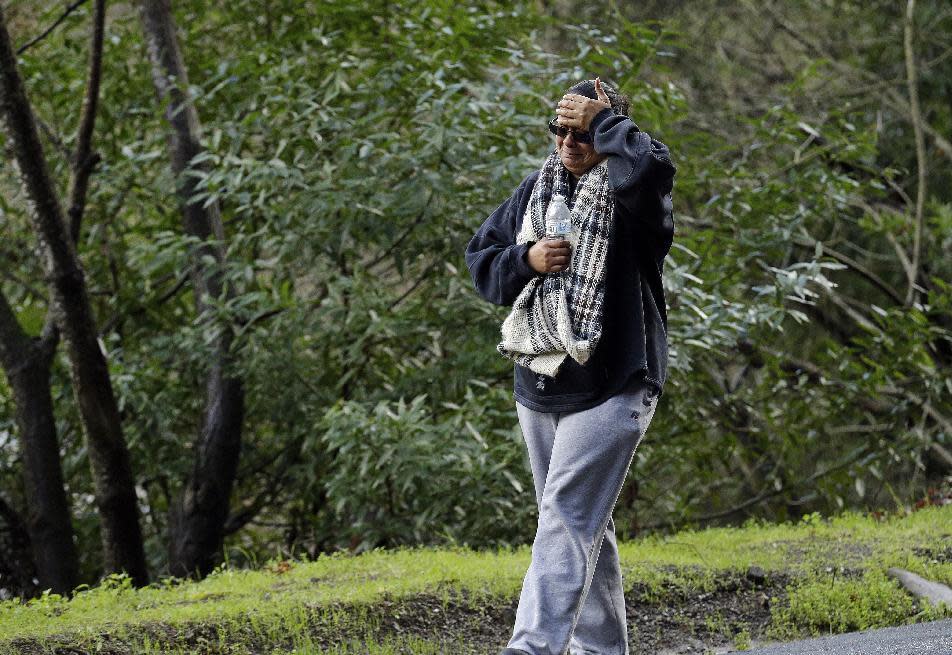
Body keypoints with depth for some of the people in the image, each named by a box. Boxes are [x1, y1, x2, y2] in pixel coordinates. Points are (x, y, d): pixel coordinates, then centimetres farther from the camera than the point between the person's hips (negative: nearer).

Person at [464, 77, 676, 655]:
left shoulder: (631, 192, -9)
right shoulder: (539, 187, 10)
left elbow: (649, 168, -35)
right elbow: (481, 256, 14)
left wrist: (604, 121, -18)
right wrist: (526, 260, -7)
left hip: (610, 390, -7)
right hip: (538, 388, 7)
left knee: (567, 518, -16)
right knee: (585, 525, 16)